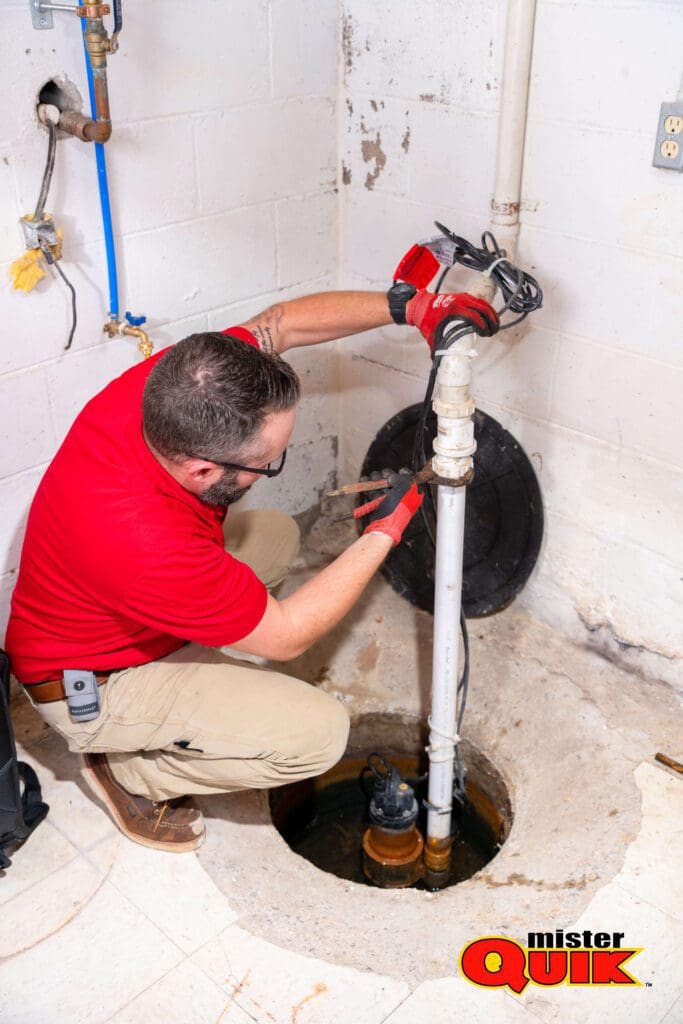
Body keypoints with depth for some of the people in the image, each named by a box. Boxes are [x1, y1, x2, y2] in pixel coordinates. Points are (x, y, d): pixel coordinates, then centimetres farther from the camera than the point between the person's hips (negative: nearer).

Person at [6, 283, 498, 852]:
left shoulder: (164, 385, -25)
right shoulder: (148, 544, -43)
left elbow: (280, 322, -7)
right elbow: (287, 636, -26)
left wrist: (406, 305, -17)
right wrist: (387, 531, -19)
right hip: (92, 691, -8)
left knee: (277, 534, 17)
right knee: (319, 733, -18)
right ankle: (132, 771, 2)